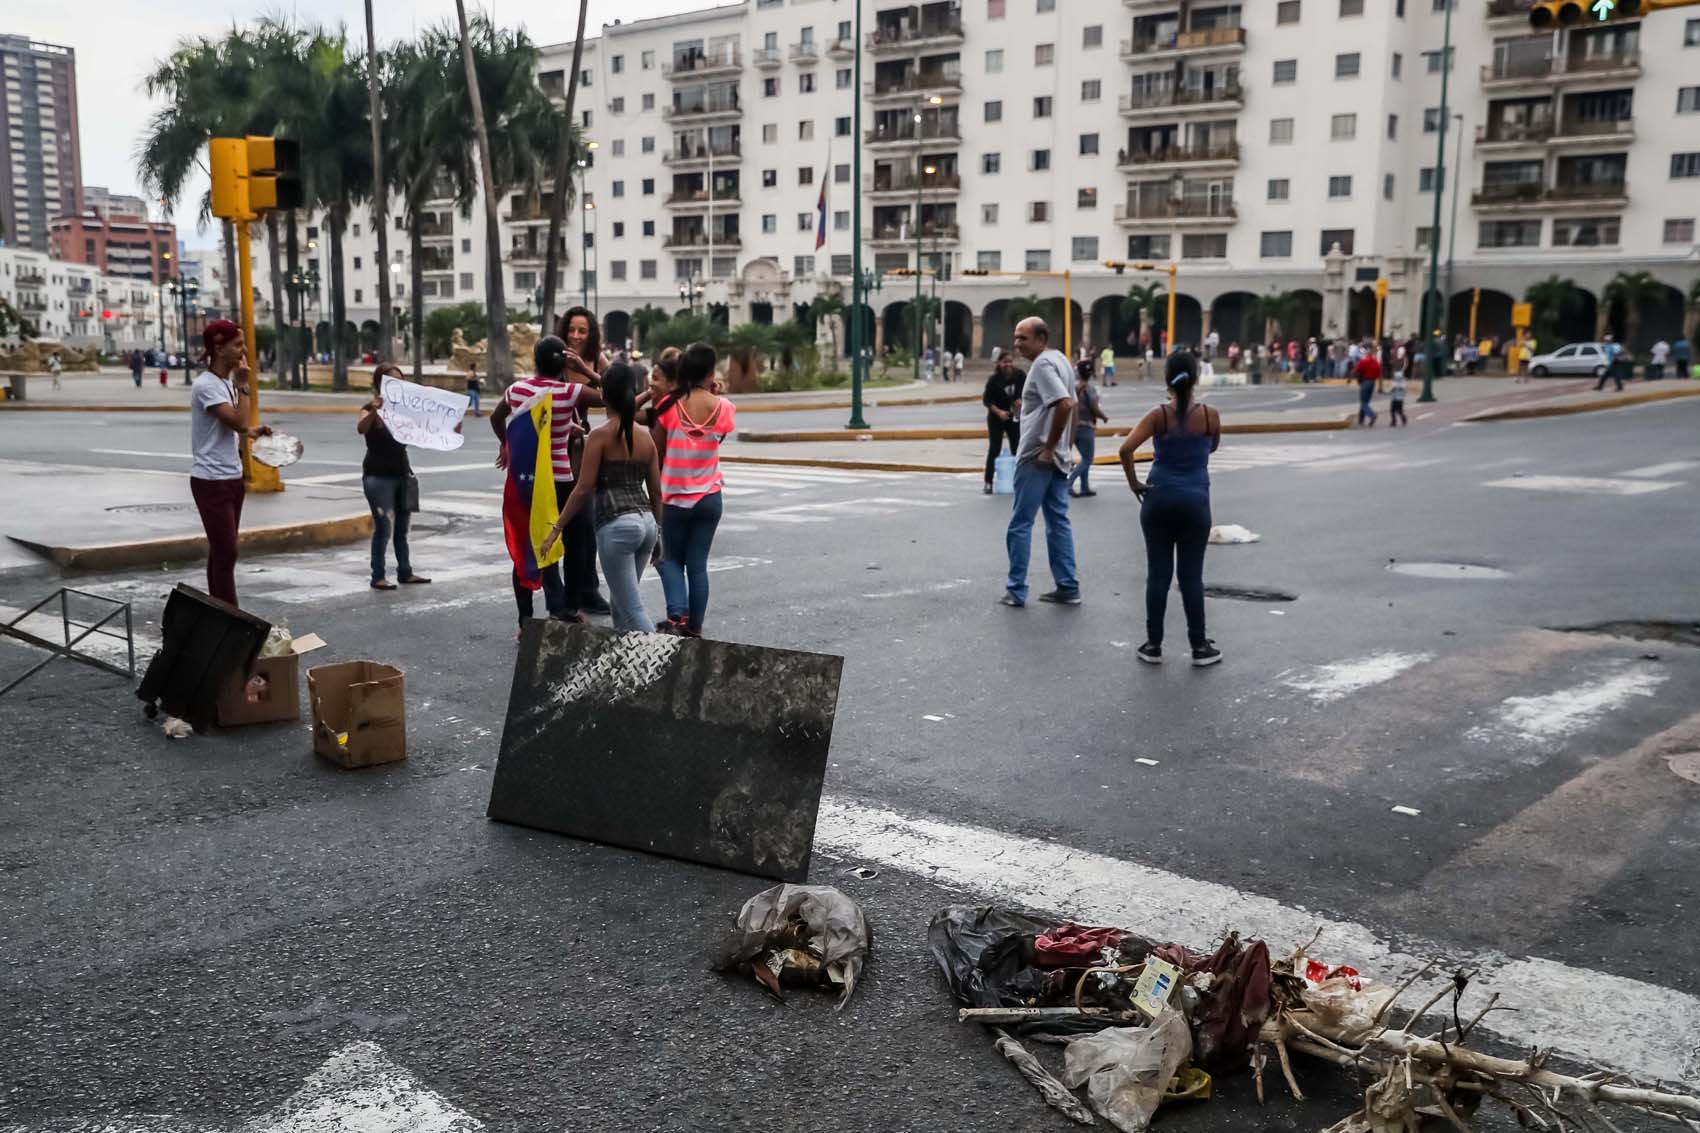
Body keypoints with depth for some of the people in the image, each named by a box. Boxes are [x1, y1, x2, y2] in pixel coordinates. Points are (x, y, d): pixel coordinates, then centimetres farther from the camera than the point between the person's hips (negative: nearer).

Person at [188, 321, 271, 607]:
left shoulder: (227, 382, 11)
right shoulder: (205, 385, -17)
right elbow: (238, 423, -24)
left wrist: (252, 431, 5)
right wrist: (243, 386, -16)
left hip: (231, 478, 9)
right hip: (212, 481, -9)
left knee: (221, 551, 13)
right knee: (226, 553, -8)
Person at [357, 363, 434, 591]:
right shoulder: (371, 408, -10)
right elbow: (361, 429, -29)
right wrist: (374, 410, -49)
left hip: (402, 474, 6)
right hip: (378, 476, -6)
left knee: (402, 527, 12)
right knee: (384, 527, -8)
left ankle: (405, 572, 21)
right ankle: (378, 577, -2)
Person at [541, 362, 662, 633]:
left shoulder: (600, 436, -7)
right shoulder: (646, 437, 9)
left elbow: (583, 489, -10)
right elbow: (656, 492, 13)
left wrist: (556, 528, -5)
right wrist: (658, 532, 23)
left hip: (616, 525, -6)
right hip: (647, 522, 6)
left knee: (631, 609, -3)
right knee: (620, 602, 21)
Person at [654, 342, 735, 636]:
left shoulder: (670, 406, -11)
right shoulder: (724, 408, -8)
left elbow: (657, 451, -4)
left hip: (674, 497, -1)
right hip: (709, 497, 1)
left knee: (671, 559, 15)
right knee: (698, 563, 11)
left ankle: (677, 615, -5)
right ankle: (694, 627, 13)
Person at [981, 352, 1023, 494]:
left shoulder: (1019, 375, -9)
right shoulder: (994, 379, -18)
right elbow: (986, 400, -15)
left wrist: (1020, 400, -13)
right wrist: (998, 412, -26)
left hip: (1014, 417, 4)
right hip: (996, 418, -4)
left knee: (1017, 448, 8)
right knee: (994, 449, -5)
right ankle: (988, 482, 1)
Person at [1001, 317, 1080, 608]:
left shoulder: (1043, 364, -15)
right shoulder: (1059, 359, 15)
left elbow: (1065, 404, -27)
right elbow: (1071, 406, 21)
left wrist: (1048, 448, -21)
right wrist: (1060, 445, 19)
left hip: (1037, 458, -9)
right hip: (1057, 458, 9)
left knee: (1020, 524, -1)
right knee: (1058, 521, 11)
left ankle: (1016, 591, 4)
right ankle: (1068, 588, 13)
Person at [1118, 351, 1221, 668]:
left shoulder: (1159, 415, -7)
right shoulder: (1210, 415, -5)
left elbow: (1126, 449, -18)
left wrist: (1134, 484, -7)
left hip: (1159, 500, 0)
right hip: (1195, 502, 0)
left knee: (1158, 574, 7)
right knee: (1191, 575, 7)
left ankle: (1153, 646, 12)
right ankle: (1200, 647, 13)